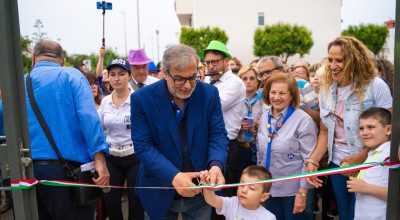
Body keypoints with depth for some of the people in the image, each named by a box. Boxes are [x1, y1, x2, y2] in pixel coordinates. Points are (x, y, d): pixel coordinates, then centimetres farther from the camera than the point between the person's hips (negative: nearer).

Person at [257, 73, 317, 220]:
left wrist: (303, 193, -15)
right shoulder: (264, 118, 4)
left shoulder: (303, 120, -13)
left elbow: (309, 159, -14)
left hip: (293, 190, -5)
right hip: (268, 188, 5)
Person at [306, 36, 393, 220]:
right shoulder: (326, 90, 4)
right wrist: (312, 161, -5)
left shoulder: (376, 86, -12)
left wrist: (360, 158, -21)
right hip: (337, 164, 5)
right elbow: (325, 131, 6)